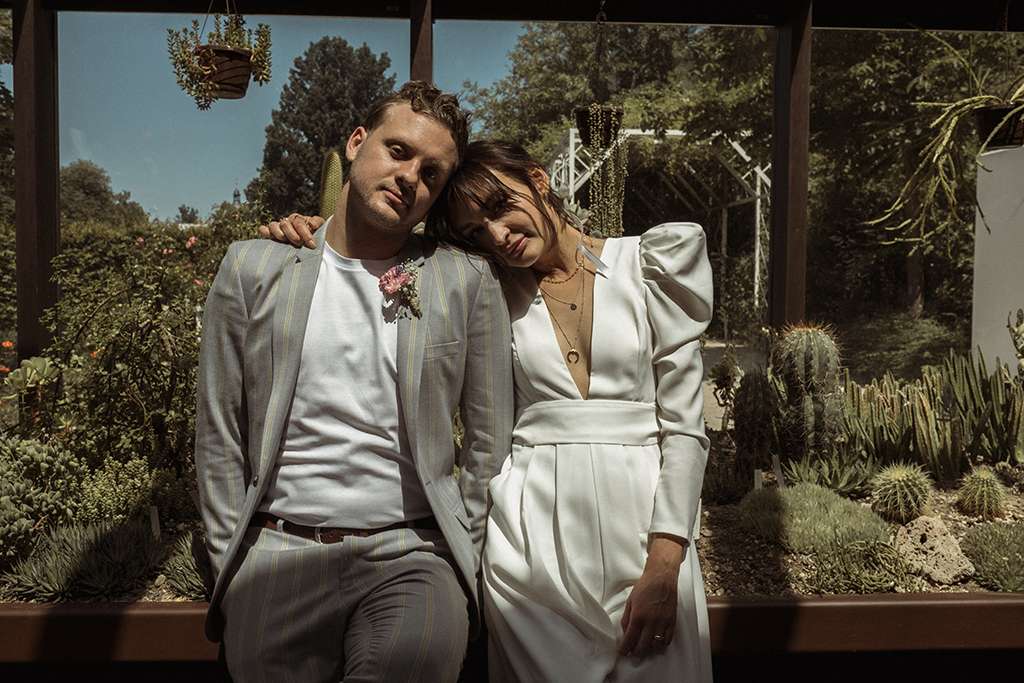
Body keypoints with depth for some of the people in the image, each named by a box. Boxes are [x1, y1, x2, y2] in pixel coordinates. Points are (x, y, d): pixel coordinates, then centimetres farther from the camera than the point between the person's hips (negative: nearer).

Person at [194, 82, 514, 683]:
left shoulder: (469, 281, 2)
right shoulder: (253, 269, 5)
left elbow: (490, 441, 6)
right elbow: (220, 433, 7)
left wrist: (461, 557, 3)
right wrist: (229, 564, 5)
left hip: (411, 555, -1)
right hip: (276, 556, 2)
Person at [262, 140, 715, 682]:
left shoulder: (650, 265, 1)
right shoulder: (494, 291, 8)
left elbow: (683, 424, -3)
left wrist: (664, 565, -10)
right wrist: (315, 231, -1)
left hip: (643, 517, -1)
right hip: (532, 525, 2)